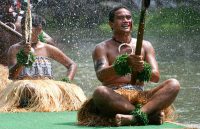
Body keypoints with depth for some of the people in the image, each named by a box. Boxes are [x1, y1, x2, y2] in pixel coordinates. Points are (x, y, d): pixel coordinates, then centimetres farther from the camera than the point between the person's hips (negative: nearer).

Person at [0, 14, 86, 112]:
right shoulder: (14, 49, 7)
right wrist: (24, 55, -19)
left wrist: (67, 82, -2)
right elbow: (11, 75, -5)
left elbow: (72, 65, 16)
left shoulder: (48, 49, 11)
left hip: (47, 88, 1)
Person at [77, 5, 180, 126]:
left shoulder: (145, 46, 18)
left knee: (173, 84, -21)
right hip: (114, 97, -3)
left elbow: (156, 76, 5)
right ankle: (150, 113, -35)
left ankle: (135, 116, -43)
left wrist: (143, 68, -19)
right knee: (100, 92, -37)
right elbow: (101, 76, -10)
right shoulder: (102, 48, 9)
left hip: (140, 96, 3)